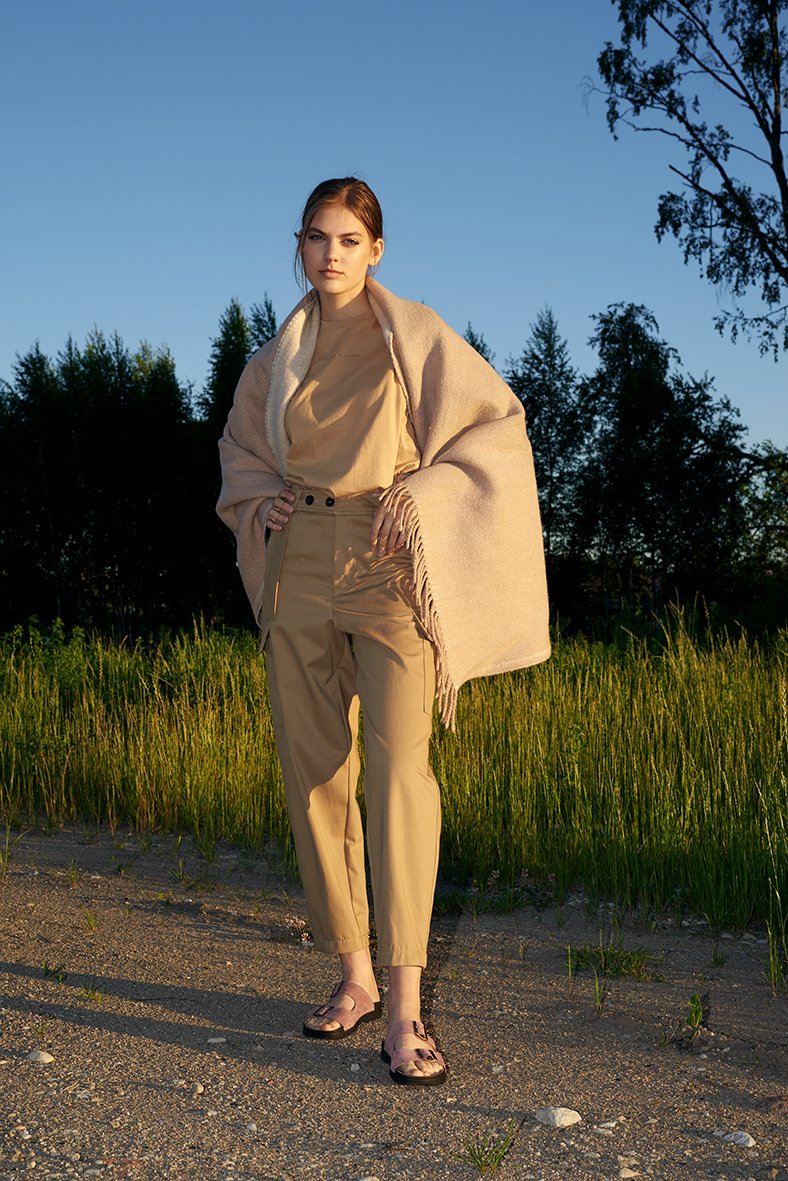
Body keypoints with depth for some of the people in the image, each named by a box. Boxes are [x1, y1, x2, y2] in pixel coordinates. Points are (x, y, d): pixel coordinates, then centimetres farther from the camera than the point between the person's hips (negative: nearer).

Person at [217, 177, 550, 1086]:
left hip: (387, 567, -4)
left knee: (396, 769, -17)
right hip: (298, 568, 4)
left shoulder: (417, 336, 4)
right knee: (313, 773, 3)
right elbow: (240, 448, 29)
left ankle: (404, 1010, -17)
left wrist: (422, 490, -9)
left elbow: (498, 425, 4)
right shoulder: (277, 359, 15)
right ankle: (354, 977, 15)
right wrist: (261, 498, 7)